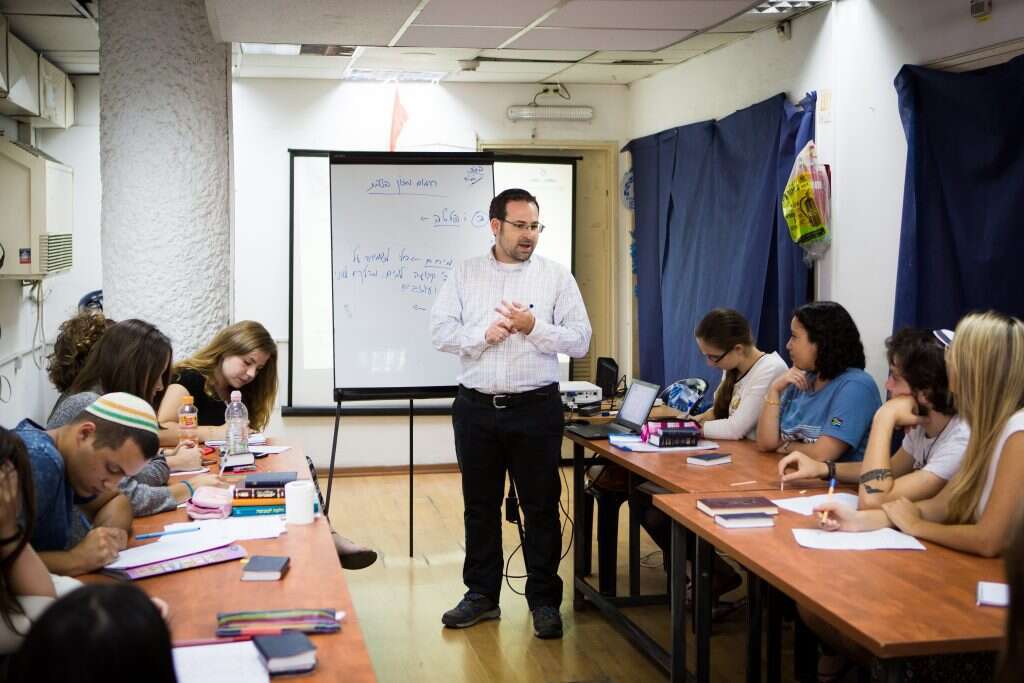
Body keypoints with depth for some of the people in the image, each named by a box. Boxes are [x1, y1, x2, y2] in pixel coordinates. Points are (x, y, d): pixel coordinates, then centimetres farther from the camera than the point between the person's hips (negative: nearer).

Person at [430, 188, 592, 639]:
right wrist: (484, 334, -16)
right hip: (476, 408, 2)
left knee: (541, 507, 5)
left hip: (536, 408, -2)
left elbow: (580, 340, -3)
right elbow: (440, 331, -1)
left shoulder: (556, 277, 1)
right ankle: (481, 595, 26)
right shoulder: (465, 274, 5)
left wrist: (533, 327, -16)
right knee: (480, 505, 12)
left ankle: (544, 600, 17)